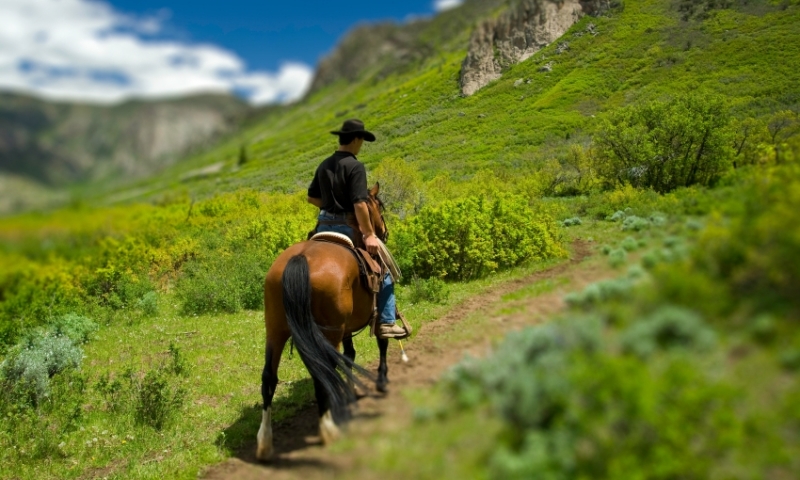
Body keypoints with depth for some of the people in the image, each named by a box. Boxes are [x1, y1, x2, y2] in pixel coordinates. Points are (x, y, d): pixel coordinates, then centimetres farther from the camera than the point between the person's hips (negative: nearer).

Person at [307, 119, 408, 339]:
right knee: (383, 270, 5)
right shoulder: (355, 166, -14)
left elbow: (311, 197, 18)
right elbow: (359, 203, -22)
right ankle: (386, 322, 3)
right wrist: (369, 234, -19)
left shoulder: (324, 165, 10)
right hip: (347, 227, -7)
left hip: (324, 226, 7)